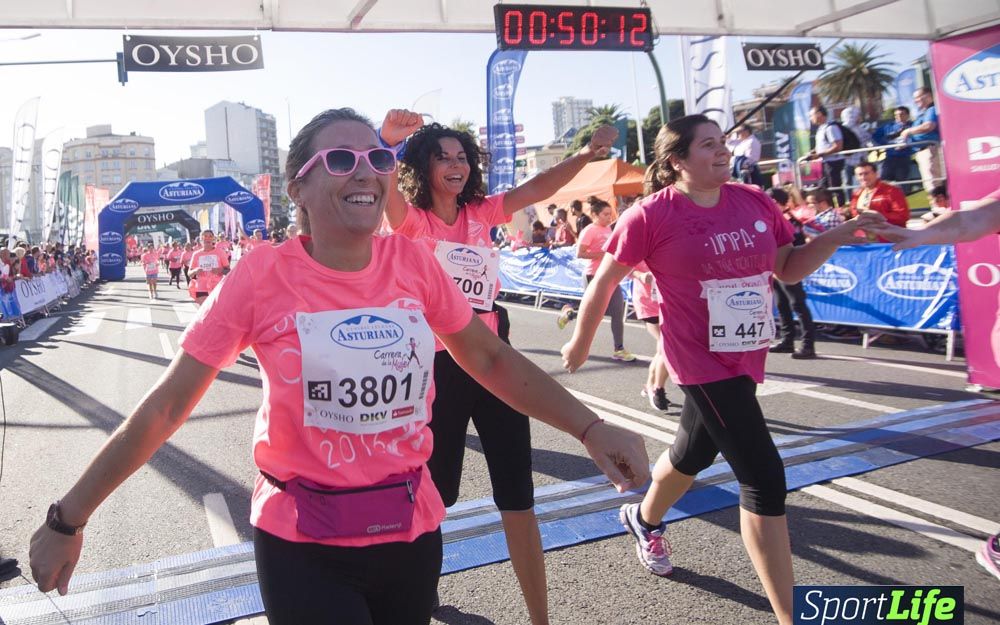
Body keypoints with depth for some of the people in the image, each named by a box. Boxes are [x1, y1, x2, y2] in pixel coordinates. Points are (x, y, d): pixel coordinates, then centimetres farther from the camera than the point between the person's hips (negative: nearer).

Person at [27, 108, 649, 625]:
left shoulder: (414, 263, -5)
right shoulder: (262, 277, -14)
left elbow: (491, 357, 4)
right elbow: (165, 406, -8)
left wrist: (590, 428, -3)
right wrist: (68, 519, -4)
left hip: (413, 531, 4)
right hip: (304, 546, -4)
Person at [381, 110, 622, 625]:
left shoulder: (480, 212, 7)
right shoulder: (409, 218, -4)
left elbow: (535, 190, -5)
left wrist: (586, 154, -20)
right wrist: (386, 142, -44)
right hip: (438, 362, -3)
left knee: (517, 495, 6)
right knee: (433, 491, 11)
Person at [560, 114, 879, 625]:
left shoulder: (755, 203, 1)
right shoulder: (652, 216, -14)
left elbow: (789, 269, 9)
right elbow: (605, 280, -5)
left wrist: (835, 238, -8)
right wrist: (581, 343, 3)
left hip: (746, 355, 7)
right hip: (702, 361, -7)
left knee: (694, 452, 25)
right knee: (764, 477, -10)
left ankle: (643, 519, 55)